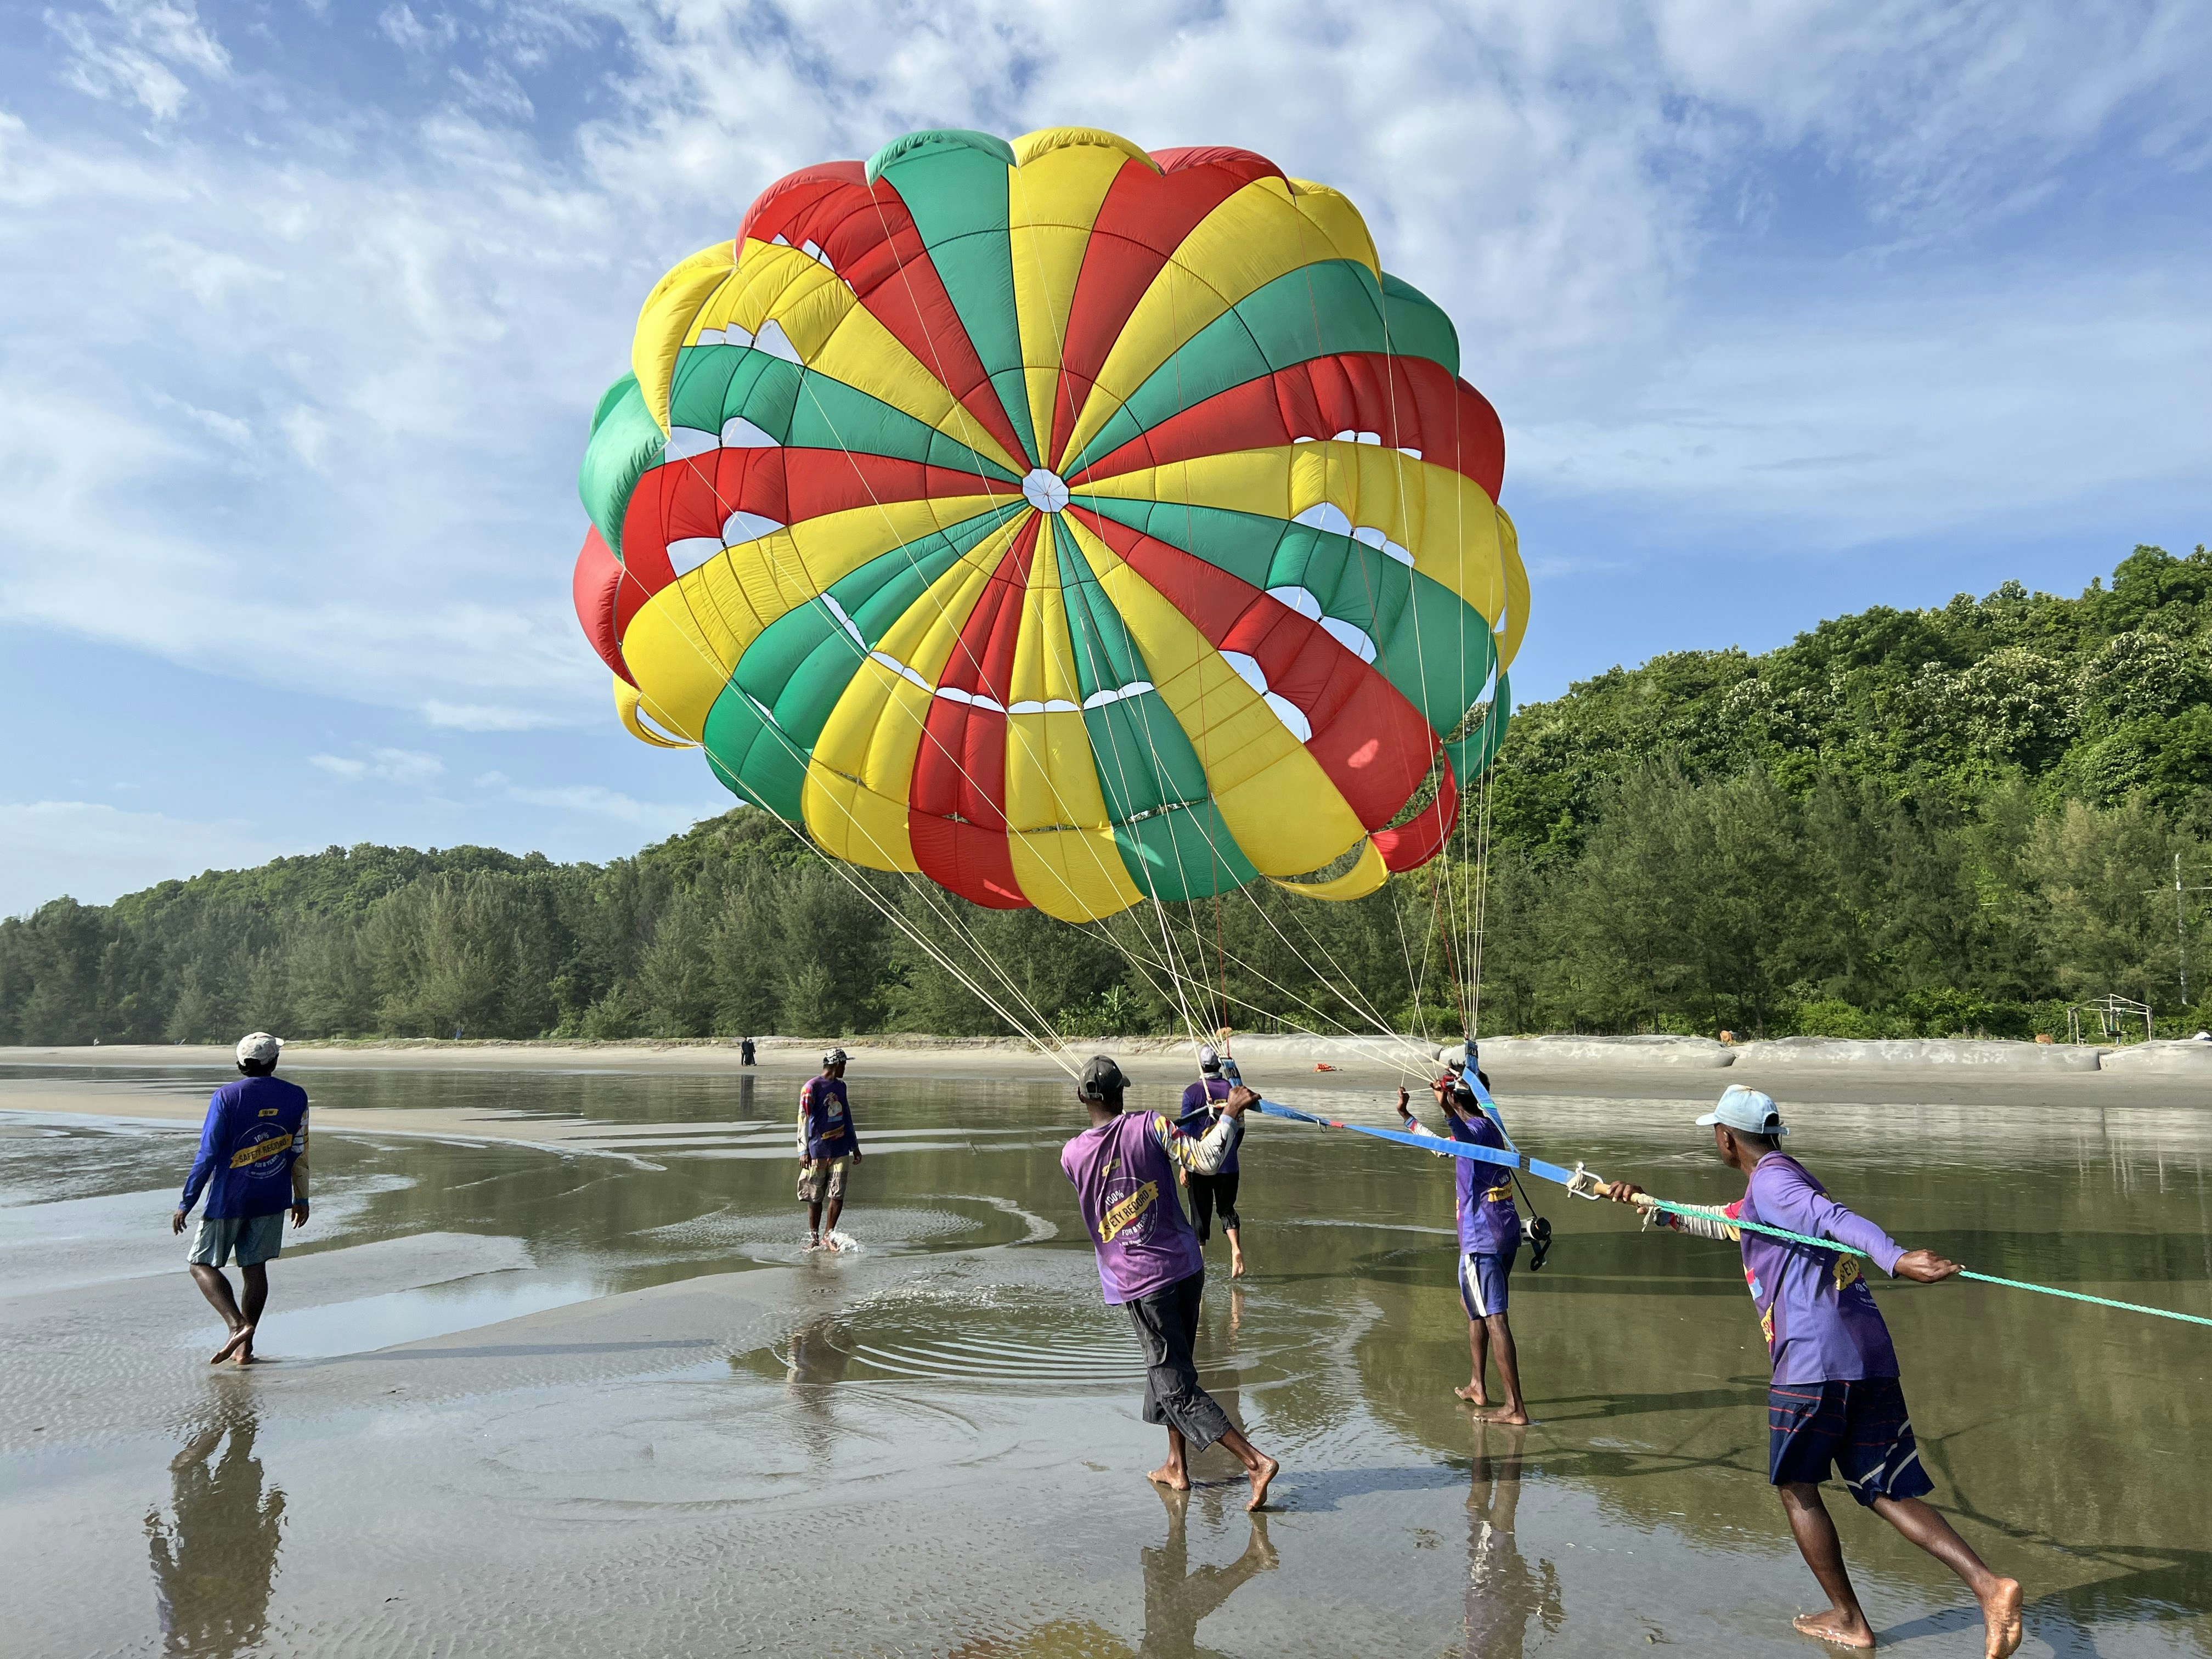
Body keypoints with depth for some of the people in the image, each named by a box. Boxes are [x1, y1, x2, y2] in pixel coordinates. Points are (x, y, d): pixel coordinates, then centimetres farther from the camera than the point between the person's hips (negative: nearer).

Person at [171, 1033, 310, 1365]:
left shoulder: (226, 1097, -10)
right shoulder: (296, 1097, -1)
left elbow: (208, 1155, -11)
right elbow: (300, 1153, 3)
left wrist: (186, 1203, -3)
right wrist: (301, 1199, 13)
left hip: (228, 1198, -3)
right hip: (272, 1200, 3)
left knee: (203, 1265, 8)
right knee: (255, 1267, 11)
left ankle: (237, 1325, -11)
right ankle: (245, 1346, 11)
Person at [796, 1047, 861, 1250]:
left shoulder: (840, 1086, 15)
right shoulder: (812, 1087, -7)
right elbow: (803, 1119, -10)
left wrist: (855, 1146, 24)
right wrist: (804, 1151, -16)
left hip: (840, 1150, 5)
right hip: (818, 1150, -5)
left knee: (837, 1195, -3)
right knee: (815, 1198, 4)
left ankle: (828, 1236, 9)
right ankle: (814, 1238, 16)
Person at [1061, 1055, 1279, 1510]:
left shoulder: (1071, 1155, -5)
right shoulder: (1148, 1125, -9)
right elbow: (1205, 1161, -17)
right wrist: (1231, 1113, -4)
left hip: (1137, 1281, -3)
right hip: (1185, 1265, 3)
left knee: (1176, 1385, 1)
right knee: (1170, 1367, 22)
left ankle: (1255, 1462, -9)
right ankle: (1177, 1467, 30)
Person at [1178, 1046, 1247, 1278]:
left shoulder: (1192, 1092, -7)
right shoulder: (1231, 1088, 0)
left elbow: (1186, 1130, -8)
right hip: (1228, 1163, 2)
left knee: (1201, 1212, 8)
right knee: (1227, 1208, 15)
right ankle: (1236, 1249, -8)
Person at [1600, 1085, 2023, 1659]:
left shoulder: (1771, 1180, -4)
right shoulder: (1784, 1182, 26)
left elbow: (1835, 1218, -24)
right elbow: (1722, 1222, 42)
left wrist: (1895, 1258, -41)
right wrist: (1649, 1205, 48)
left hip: (1814, 1359, -8)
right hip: (1871, 1357, 8)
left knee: (1797, 1487, 9)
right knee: (1884, 1493, 9)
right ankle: (1988, 1585, -7)